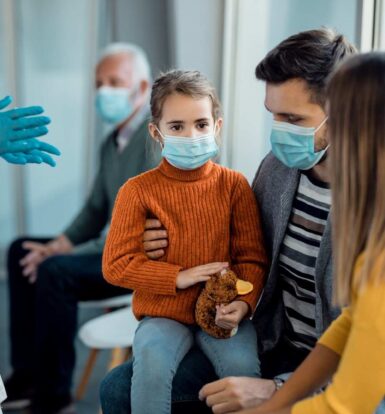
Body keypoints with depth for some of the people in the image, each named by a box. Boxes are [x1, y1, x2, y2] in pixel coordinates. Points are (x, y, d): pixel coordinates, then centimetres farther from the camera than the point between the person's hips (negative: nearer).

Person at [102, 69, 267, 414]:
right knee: (151, 364, -29)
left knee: (243, 364, -27)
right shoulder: (138, 190, -3)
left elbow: (252, 257, 3)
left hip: (224, 311, 1)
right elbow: (116, 264, -5)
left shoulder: (234, 185, 2)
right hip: (164, 314, -1)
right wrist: (179, 277, -13)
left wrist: (243, 302, -16)